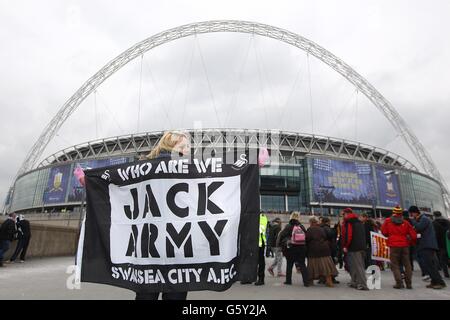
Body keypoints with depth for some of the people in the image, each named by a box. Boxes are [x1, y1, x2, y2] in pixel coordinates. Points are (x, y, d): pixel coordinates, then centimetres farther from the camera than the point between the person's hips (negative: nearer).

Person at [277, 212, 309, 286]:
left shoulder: (288, 226, -5)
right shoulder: (302, 227, 5)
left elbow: (281, 235, -7)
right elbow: (306, 237, 7)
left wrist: (279, 244, 4)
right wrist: (304, 245, 14)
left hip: (291, 248, -2)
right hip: (302, 248, 2)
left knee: (289, 264, 13)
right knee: (302, 264, 8)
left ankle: (288, 280, 18)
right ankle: (306, 281, 0)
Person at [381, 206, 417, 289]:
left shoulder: (388, 221, -1)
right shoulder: (405, 223, 2)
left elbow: (384, 232, 3)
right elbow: (414, 235, 3)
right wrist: (410, 242, 20)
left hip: (394, 246, -2)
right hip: (405, 245, 2)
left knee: (395, 265, 5)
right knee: (407, 264, 13)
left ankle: (399, 283, -3)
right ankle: (409, 283, 14)